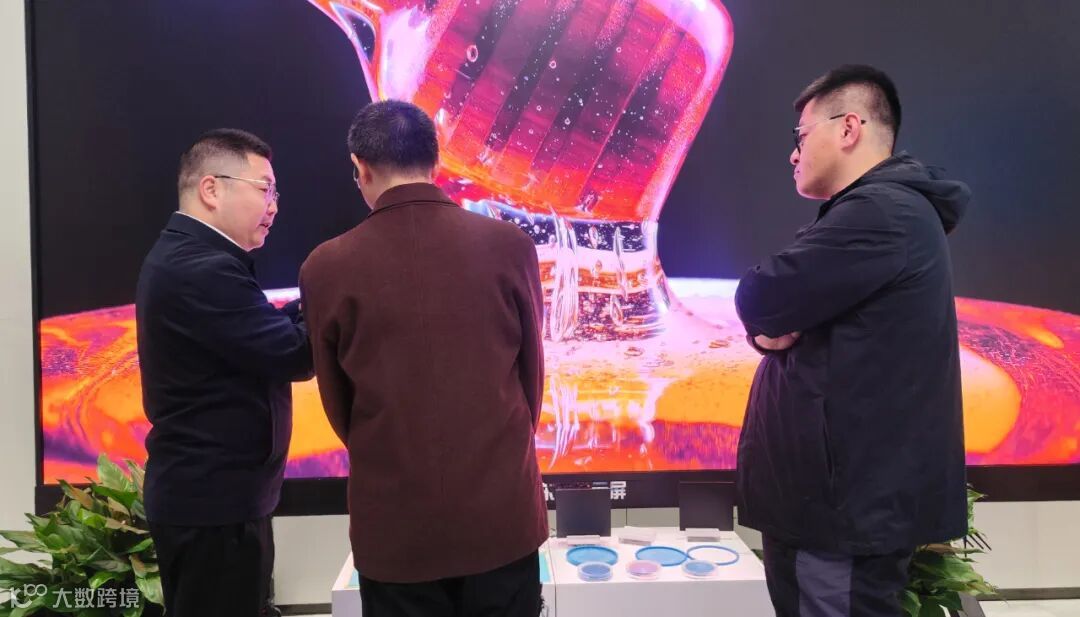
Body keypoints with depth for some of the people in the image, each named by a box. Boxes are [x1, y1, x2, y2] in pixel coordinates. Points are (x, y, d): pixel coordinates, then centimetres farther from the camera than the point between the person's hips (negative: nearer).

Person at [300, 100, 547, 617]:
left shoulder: (327, 267, -9)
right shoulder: (510, 245, -9)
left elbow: (337, 403, 4)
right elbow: (532, 371, 3)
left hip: (395, 520, 0)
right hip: (502, 510, 1)